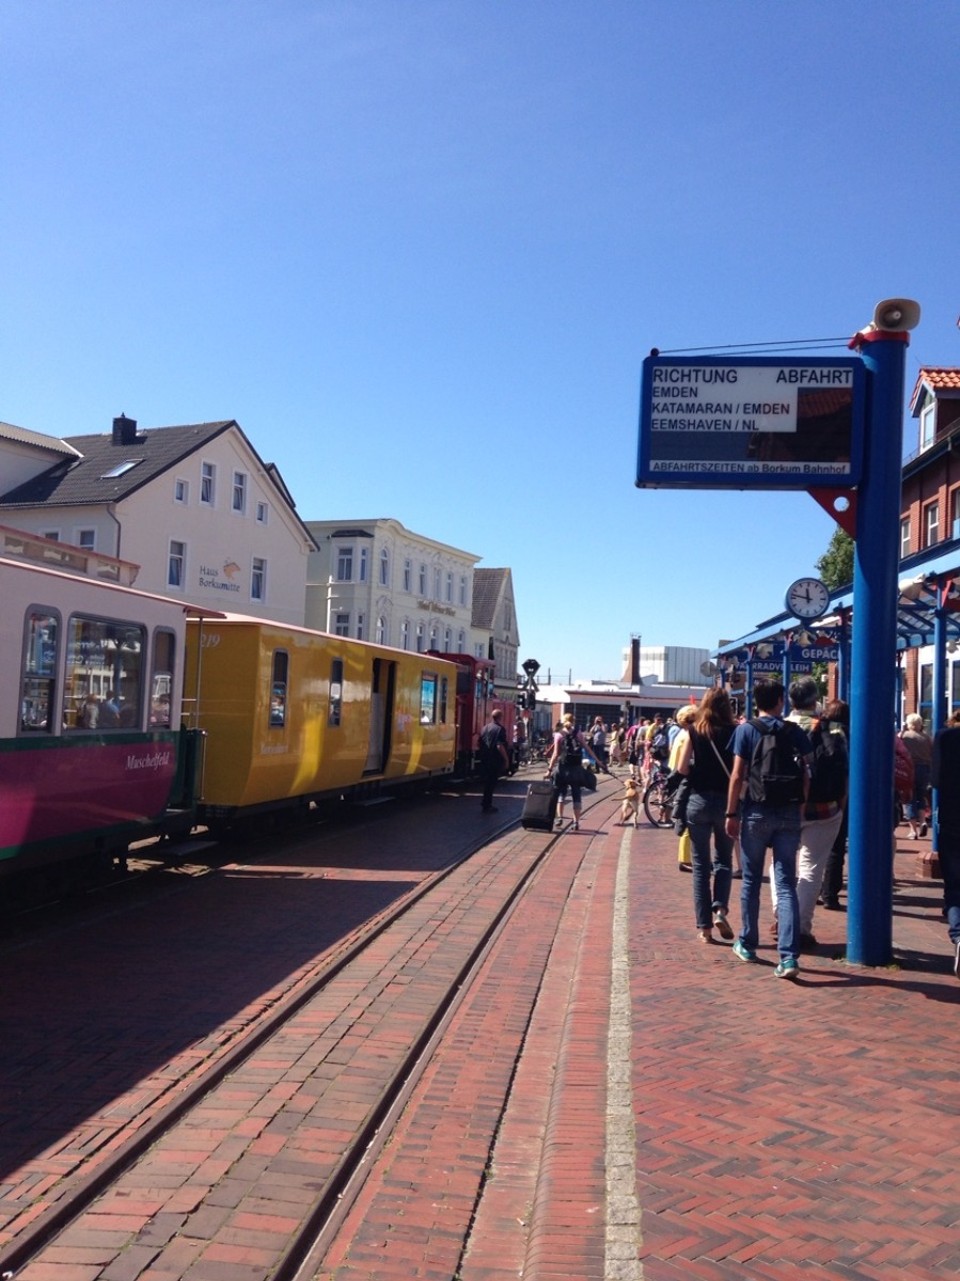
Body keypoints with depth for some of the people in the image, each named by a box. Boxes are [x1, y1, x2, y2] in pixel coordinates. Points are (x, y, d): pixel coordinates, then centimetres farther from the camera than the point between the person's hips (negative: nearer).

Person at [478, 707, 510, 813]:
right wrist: (506, 759, -15)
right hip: (494, 760, -7)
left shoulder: (484, 728, 9)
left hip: (484, 759, 7)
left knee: (487, 781, 18)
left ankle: (485, 802, 24)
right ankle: (487, 805, 2)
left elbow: (480, 743, 15)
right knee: (491, 782, 0)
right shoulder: (500, 729, -15)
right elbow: (500, 746, -22)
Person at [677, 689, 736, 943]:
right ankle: (720, 909, -4)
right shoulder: (735, 732, -4)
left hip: (698, 800, 0)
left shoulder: (692, 731, -3)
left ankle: (704, 926, 7)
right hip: (726, 801, 0)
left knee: (701, 864, 8)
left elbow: (682, 769, -7)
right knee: (724, 859, 16)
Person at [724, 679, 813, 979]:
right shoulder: (795, 732, 4)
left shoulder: (746, 730, -3)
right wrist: (801, 807, 9)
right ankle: (788, 956, -8)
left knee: (751, 881, 13)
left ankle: (747, 944, 25)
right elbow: (806, 775, 1)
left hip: (757, 812, -1)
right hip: (789, 813, 2)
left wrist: (731, 813, -2)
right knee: (786, 884, 1)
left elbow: (737, 776, -7)